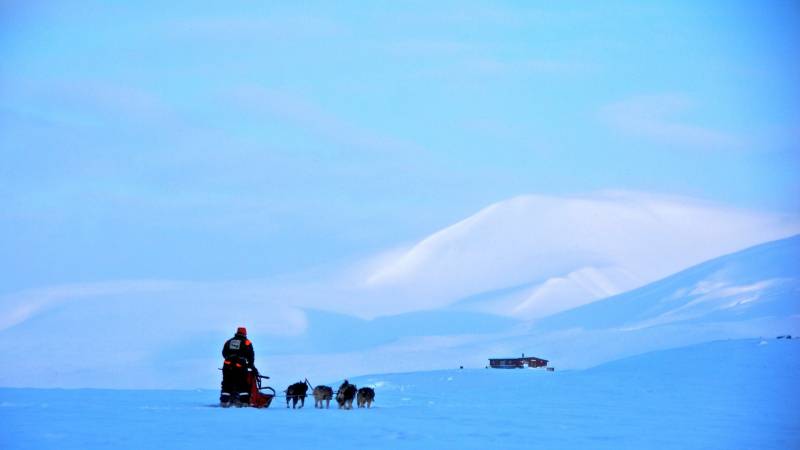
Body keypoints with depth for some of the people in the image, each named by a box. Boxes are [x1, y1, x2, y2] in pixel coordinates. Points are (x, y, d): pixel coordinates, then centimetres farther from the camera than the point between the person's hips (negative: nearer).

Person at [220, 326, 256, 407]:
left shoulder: (229, 342, 16)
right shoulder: (246, 343, 4)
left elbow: (224, 353, 21)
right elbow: (250, 355, 0)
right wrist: (251, 365, 8)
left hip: (227, 366, 4)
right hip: (240, 367, -4)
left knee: (226, 385, 9)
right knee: (243, 385, 2)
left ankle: (224, 401, 5)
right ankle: (244, 401, -5)